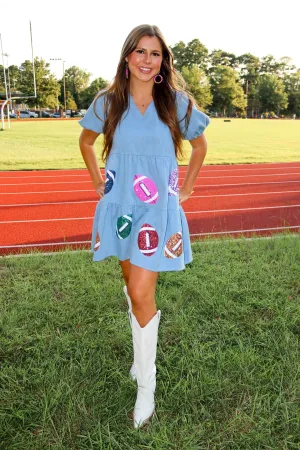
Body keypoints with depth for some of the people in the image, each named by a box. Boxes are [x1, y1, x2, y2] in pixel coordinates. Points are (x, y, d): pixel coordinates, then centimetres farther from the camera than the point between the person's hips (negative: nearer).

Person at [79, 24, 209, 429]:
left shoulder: (176, 102, -3)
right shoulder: (108, 102, 0)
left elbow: (200, 145, 11)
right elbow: (86, 141, 17)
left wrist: (187, 189, 6)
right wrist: (98, 182, 9)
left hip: (159, 211, -3)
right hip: (120, 207, 3)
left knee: (141, 295, -8)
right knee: (133, 284, 18)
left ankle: (146, 387, 10)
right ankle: (143, 350, 43)